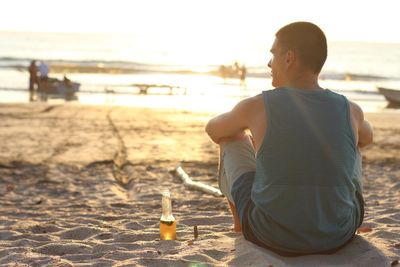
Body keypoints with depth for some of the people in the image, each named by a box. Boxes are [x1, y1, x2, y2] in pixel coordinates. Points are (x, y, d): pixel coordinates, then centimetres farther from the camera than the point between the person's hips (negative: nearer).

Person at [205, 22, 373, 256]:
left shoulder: (256, 106, -13)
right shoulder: (351, 110, -6)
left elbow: (213, 129, 11)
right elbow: (367, 137, 21)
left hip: (271, 235, -2)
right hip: (337, 236, 2)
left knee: (233, 139, 23)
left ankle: (239, 223, 47)